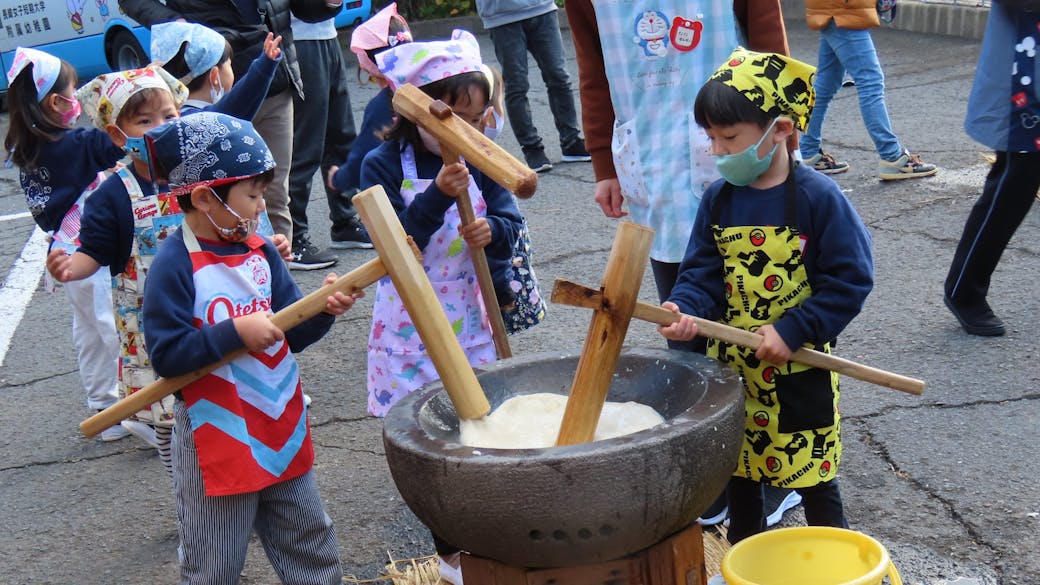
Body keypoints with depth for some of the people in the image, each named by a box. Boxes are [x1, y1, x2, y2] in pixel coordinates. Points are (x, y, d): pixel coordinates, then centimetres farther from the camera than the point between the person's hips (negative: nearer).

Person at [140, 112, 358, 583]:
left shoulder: (261, 251, 2)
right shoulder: (175, 265, -17)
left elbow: (291, 334, 4)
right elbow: (166, 354, -21)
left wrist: (323, 310, -14)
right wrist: (236, 332, -26)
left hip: (283, 429, 6)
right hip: (216, 440, -6)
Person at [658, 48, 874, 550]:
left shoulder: (818, 198, -16)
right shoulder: (718, 199, -1)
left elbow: (850, 281, -15)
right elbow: (703, 275, 1)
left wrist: (792, 330, -21)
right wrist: (685, 309, -20)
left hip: (799, 370, -5)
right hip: (733, 364, 5)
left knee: (812, 476, 5)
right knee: (738, 469, 18)